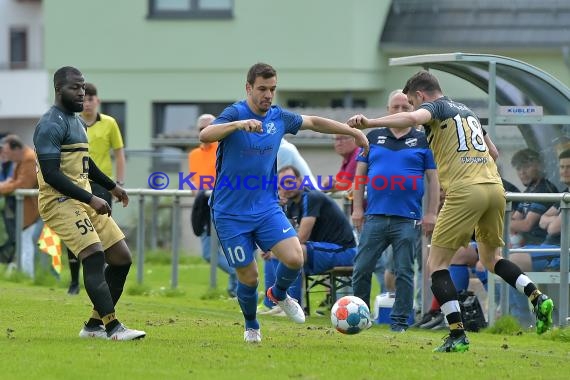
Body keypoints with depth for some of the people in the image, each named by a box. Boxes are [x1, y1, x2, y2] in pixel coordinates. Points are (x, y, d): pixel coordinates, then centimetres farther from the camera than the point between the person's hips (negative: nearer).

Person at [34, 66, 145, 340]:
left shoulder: (74, 121, 18)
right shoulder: (51, 125, -14)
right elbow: (51, 174, -22)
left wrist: (111, 187, 43)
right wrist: (91, 199, -24)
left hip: (84, 201, 10)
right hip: (61, 201, -10)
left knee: (122, 258, 6)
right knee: (95, 257, -22)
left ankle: (94, 325, 11)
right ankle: (112, 327, -24)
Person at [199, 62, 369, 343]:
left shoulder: (279, 117, 3)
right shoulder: (235, 113, -14)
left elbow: (314, 122, 21)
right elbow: (205, 136, -32)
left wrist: (353, 131, 22)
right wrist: (238, 124, -48)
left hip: (266, 207, 4)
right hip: (231, 213, -4)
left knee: (294, 258, -16)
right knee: (248, 276, 1)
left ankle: (279, 295, 17)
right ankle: (251, 327, 30)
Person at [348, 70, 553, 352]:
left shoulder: (436, 107, 4)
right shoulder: (467, 111, 26)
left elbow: (412, 118, -19)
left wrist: (368, 123, -28)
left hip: (465, 191, -8)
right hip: (495, 188, 8)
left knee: (436, 264, 0)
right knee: (490, 258, 27)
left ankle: (457, 336, -9)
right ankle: (537, 297, 6)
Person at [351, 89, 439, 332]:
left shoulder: (422, 142, 6)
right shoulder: (373, 138, 12)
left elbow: (433, 178, 5)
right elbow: (360, 174, 13)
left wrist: (431, 213, -3)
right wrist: (358, 207, 5)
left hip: (408, 220, -2)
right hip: (375, 217, 2)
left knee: (404, 272, 1)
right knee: (361, 269, 1)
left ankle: (400, 320, 7)